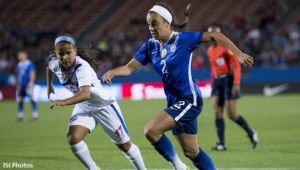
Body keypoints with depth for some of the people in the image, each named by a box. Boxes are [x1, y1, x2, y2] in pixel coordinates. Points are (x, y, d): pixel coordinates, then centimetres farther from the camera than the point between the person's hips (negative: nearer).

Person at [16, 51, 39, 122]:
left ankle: (35, 115, -8)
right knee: (19, 100, 6)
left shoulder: (29, 64, -7)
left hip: (28, 84, -7)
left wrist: (31, 82, -19)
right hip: (21, 84, 7)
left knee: (32, 99, -10)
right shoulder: (19, 65, 14)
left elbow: (32, 73, -10)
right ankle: (20, 116, 13)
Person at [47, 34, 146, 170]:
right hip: (84, 107, 5)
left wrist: (63, 102, -64)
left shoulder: (82, 67, -36)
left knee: (124, 145, 7)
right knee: (73, 139, -20)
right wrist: (49, 87, 13)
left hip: (104, 105, -5)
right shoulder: (54, 63, -16)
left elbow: (85, 94, -52)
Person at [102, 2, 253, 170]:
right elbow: (130, 67, 0)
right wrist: (112, 72, -20)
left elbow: (215, 36, -11)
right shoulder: (151, 45, 4)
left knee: (151, 131, -21)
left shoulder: (182, 40, -13)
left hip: (189, 100, -7)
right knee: (192, 152, 13)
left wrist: (238, 53, -17)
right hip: (175, 103, 7)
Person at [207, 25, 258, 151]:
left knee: (232, 115, -7)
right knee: (217, 113, -6)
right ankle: (221, 144, -5)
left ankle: (251, 133, 17)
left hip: (228, 80, -7)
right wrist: (213, 83, 17)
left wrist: (236, 84, -21)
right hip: (217, 81, 7)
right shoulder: (210, 51, 12)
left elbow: (236, 66, -13)